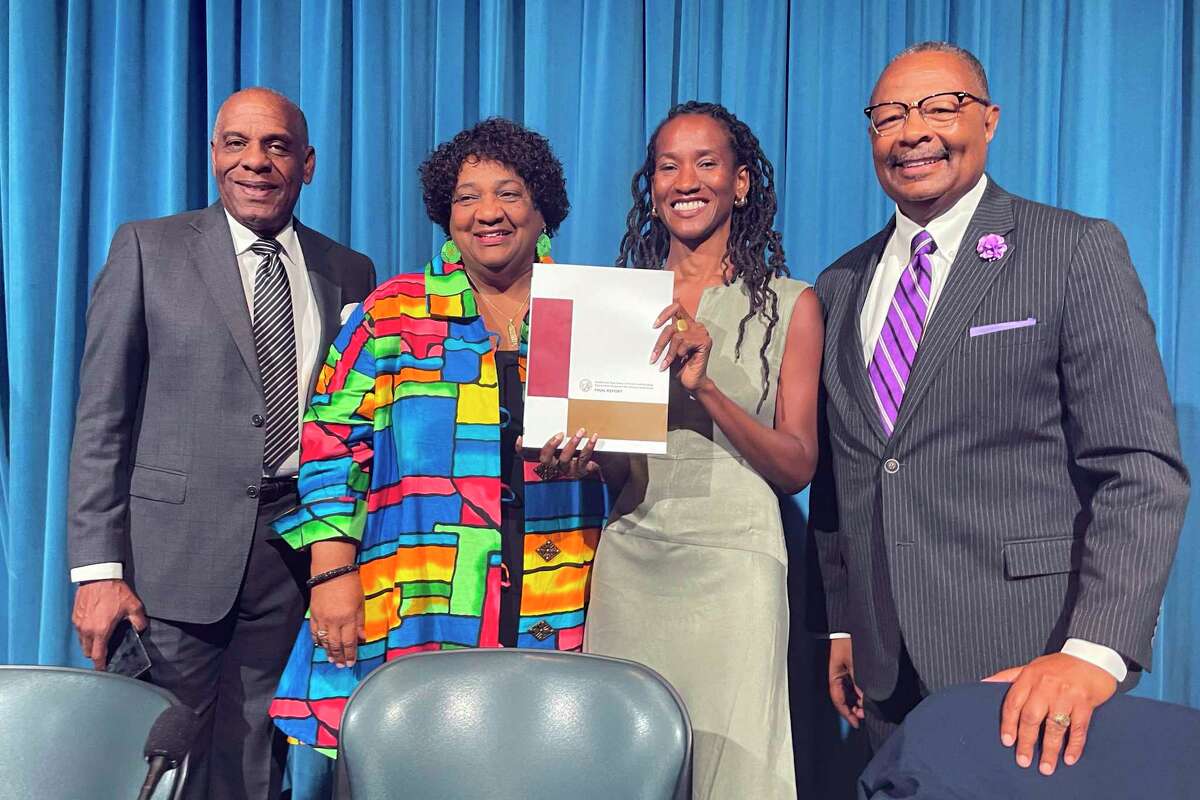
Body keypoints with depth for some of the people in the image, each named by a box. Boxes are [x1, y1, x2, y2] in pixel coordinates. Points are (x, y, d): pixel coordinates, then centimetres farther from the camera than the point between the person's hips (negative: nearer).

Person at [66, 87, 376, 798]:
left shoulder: (350, 274, 9)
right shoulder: (147, 248, 1)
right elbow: (101, 416, -2)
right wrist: (97, 568, -8)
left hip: (295, 547, 2)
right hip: (174, 545, -2)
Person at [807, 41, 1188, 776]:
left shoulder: (1078, 253, -5)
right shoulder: (842, 285, 10)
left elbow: (1141, 470, -12)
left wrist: (1096, 652, -22)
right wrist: (840, 626, 12)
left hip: (1025, 664, -4)